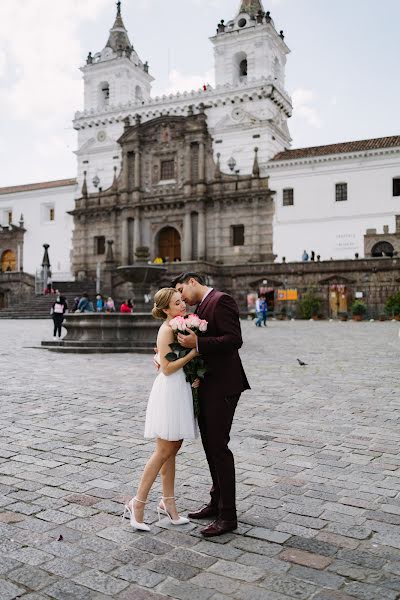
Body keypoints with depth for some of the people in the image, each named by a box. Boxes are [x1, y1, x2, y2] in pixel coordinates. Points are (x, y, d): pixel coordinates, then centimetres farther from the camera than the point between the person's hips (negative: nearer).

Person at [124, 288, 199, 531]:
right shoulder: (167, 330, -14)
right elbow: (167, 368, -17)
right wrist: (192, 353, -19)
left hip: (183, 389, 8)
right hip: (170, 390, -8)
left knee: (172, 450, 13)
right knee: (164, 451, -3)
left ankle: (168, 503, 23)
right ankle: (138, 503, 7)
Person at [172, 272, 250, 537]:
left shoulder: (221, 300, -13)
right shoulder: (202, 307, 16)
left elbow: (234, 339, -22)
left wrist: (197, 343, -25)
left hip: (222, 386, -9)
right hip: (206, 386, 9)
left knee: (219, 447, -4)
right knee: (210, 446, 16)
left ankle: (228, 515, 8)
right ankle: (217, 502, 31)